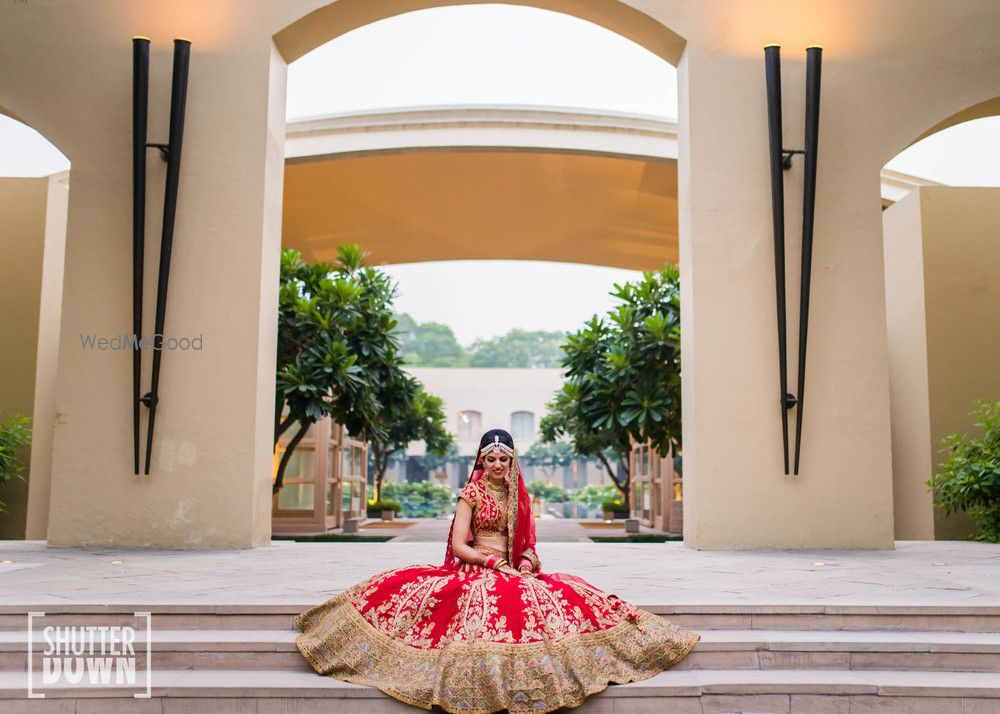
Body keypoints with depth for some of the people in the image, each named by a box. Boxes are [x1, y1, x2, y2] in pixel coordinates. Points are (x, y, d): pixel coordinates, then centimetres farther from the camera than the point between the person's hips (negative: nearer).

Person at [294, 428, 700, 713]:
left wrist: (527, 561, -7)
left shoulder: (519, 496, 17)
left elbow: (528, 543, 17)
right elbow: (458, 546, -5)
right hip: (476, 571, -4)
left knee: (567, 594, -26)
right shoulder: (472, 493, 4)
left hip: (515, 572, 4)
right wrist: (495, 562, -14)